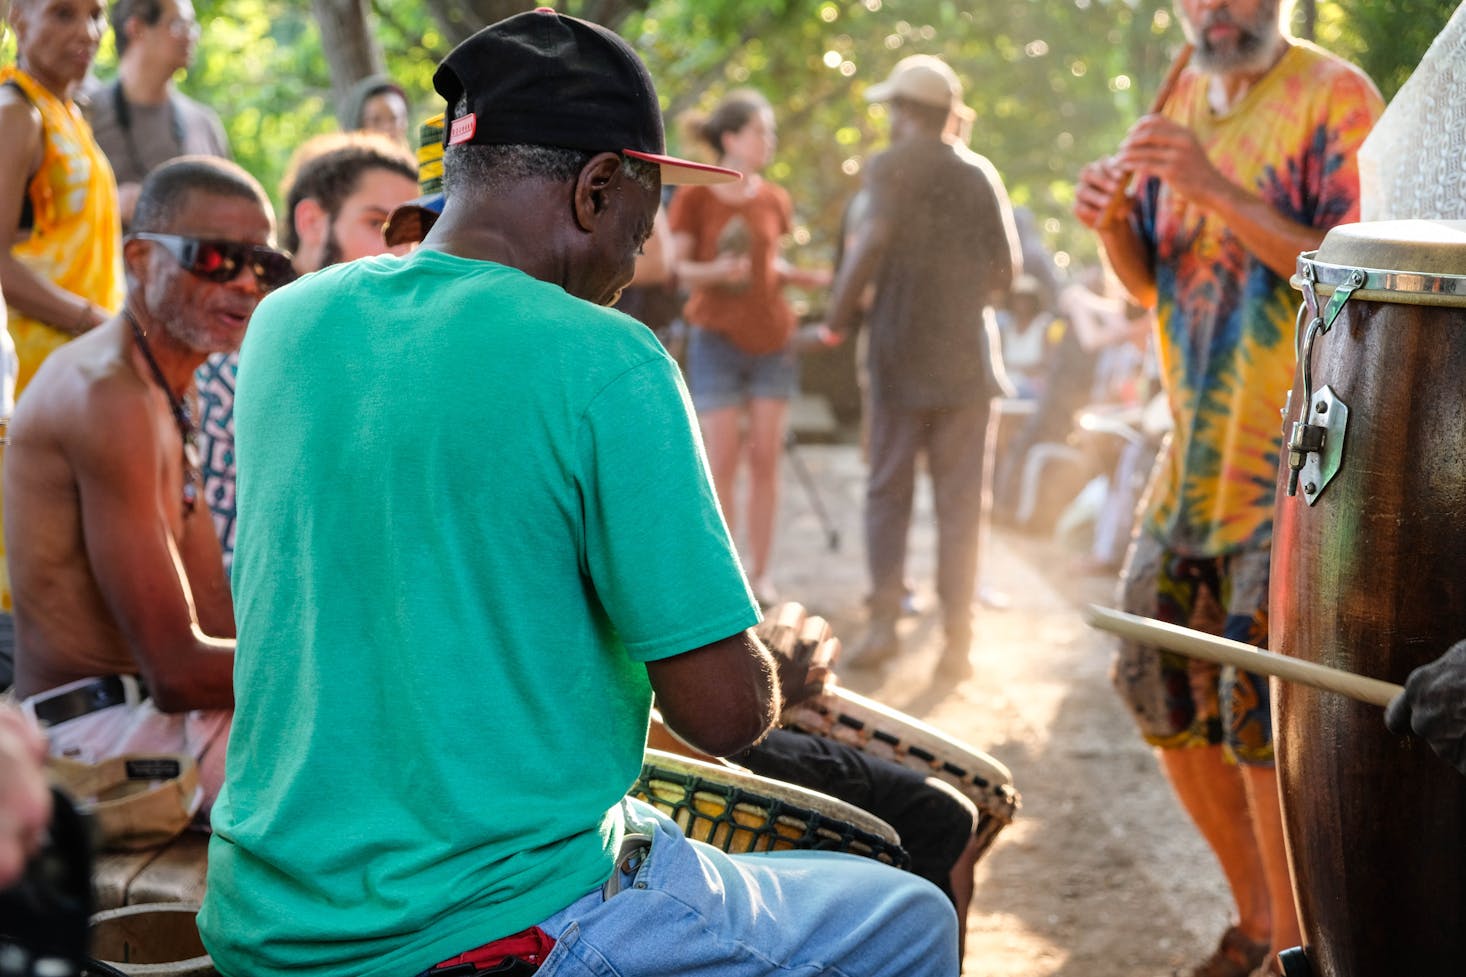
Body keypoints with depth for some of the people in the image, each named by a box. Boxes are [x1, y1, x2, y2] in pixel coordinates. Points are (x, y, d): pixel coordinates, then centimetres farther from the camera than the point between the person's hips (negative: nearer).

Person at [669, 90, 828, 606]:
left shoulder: (774, 200, 7)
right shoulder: (694, 199, -6)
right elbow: (675, 269, -5)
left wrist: (807, 277, 0)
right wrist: (715, 271, -24)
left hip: (771, 340, 4)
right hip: (717, 340, -4)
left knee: (765, 460, 4)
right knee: (721, 463, -3)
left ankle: (760, 572, 12)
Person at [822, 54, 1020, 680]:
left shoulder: (894, 165, -4)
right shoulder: (982, 174, 8)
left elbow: (873, 237, -21)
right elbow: (1007, 271, 9)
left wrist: (838, 317, -10)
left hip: (901, 352, -3)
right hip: (967, 357, 3)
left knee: (888, 492, 9)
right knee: (960, 501, 6)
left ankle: (884, 620, -1)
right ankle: (958, 639, 3)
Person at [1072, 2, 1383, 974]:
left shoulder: (1334, 95, -9)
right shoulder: (1183, 98, 12)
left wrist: (1216, 189, -25)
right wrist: (1111, 222, -4)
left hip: (1299, 451, -7)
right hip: (1198, 448, 7)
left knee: (1261, 697, -9)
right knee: (1161, 683, 9)